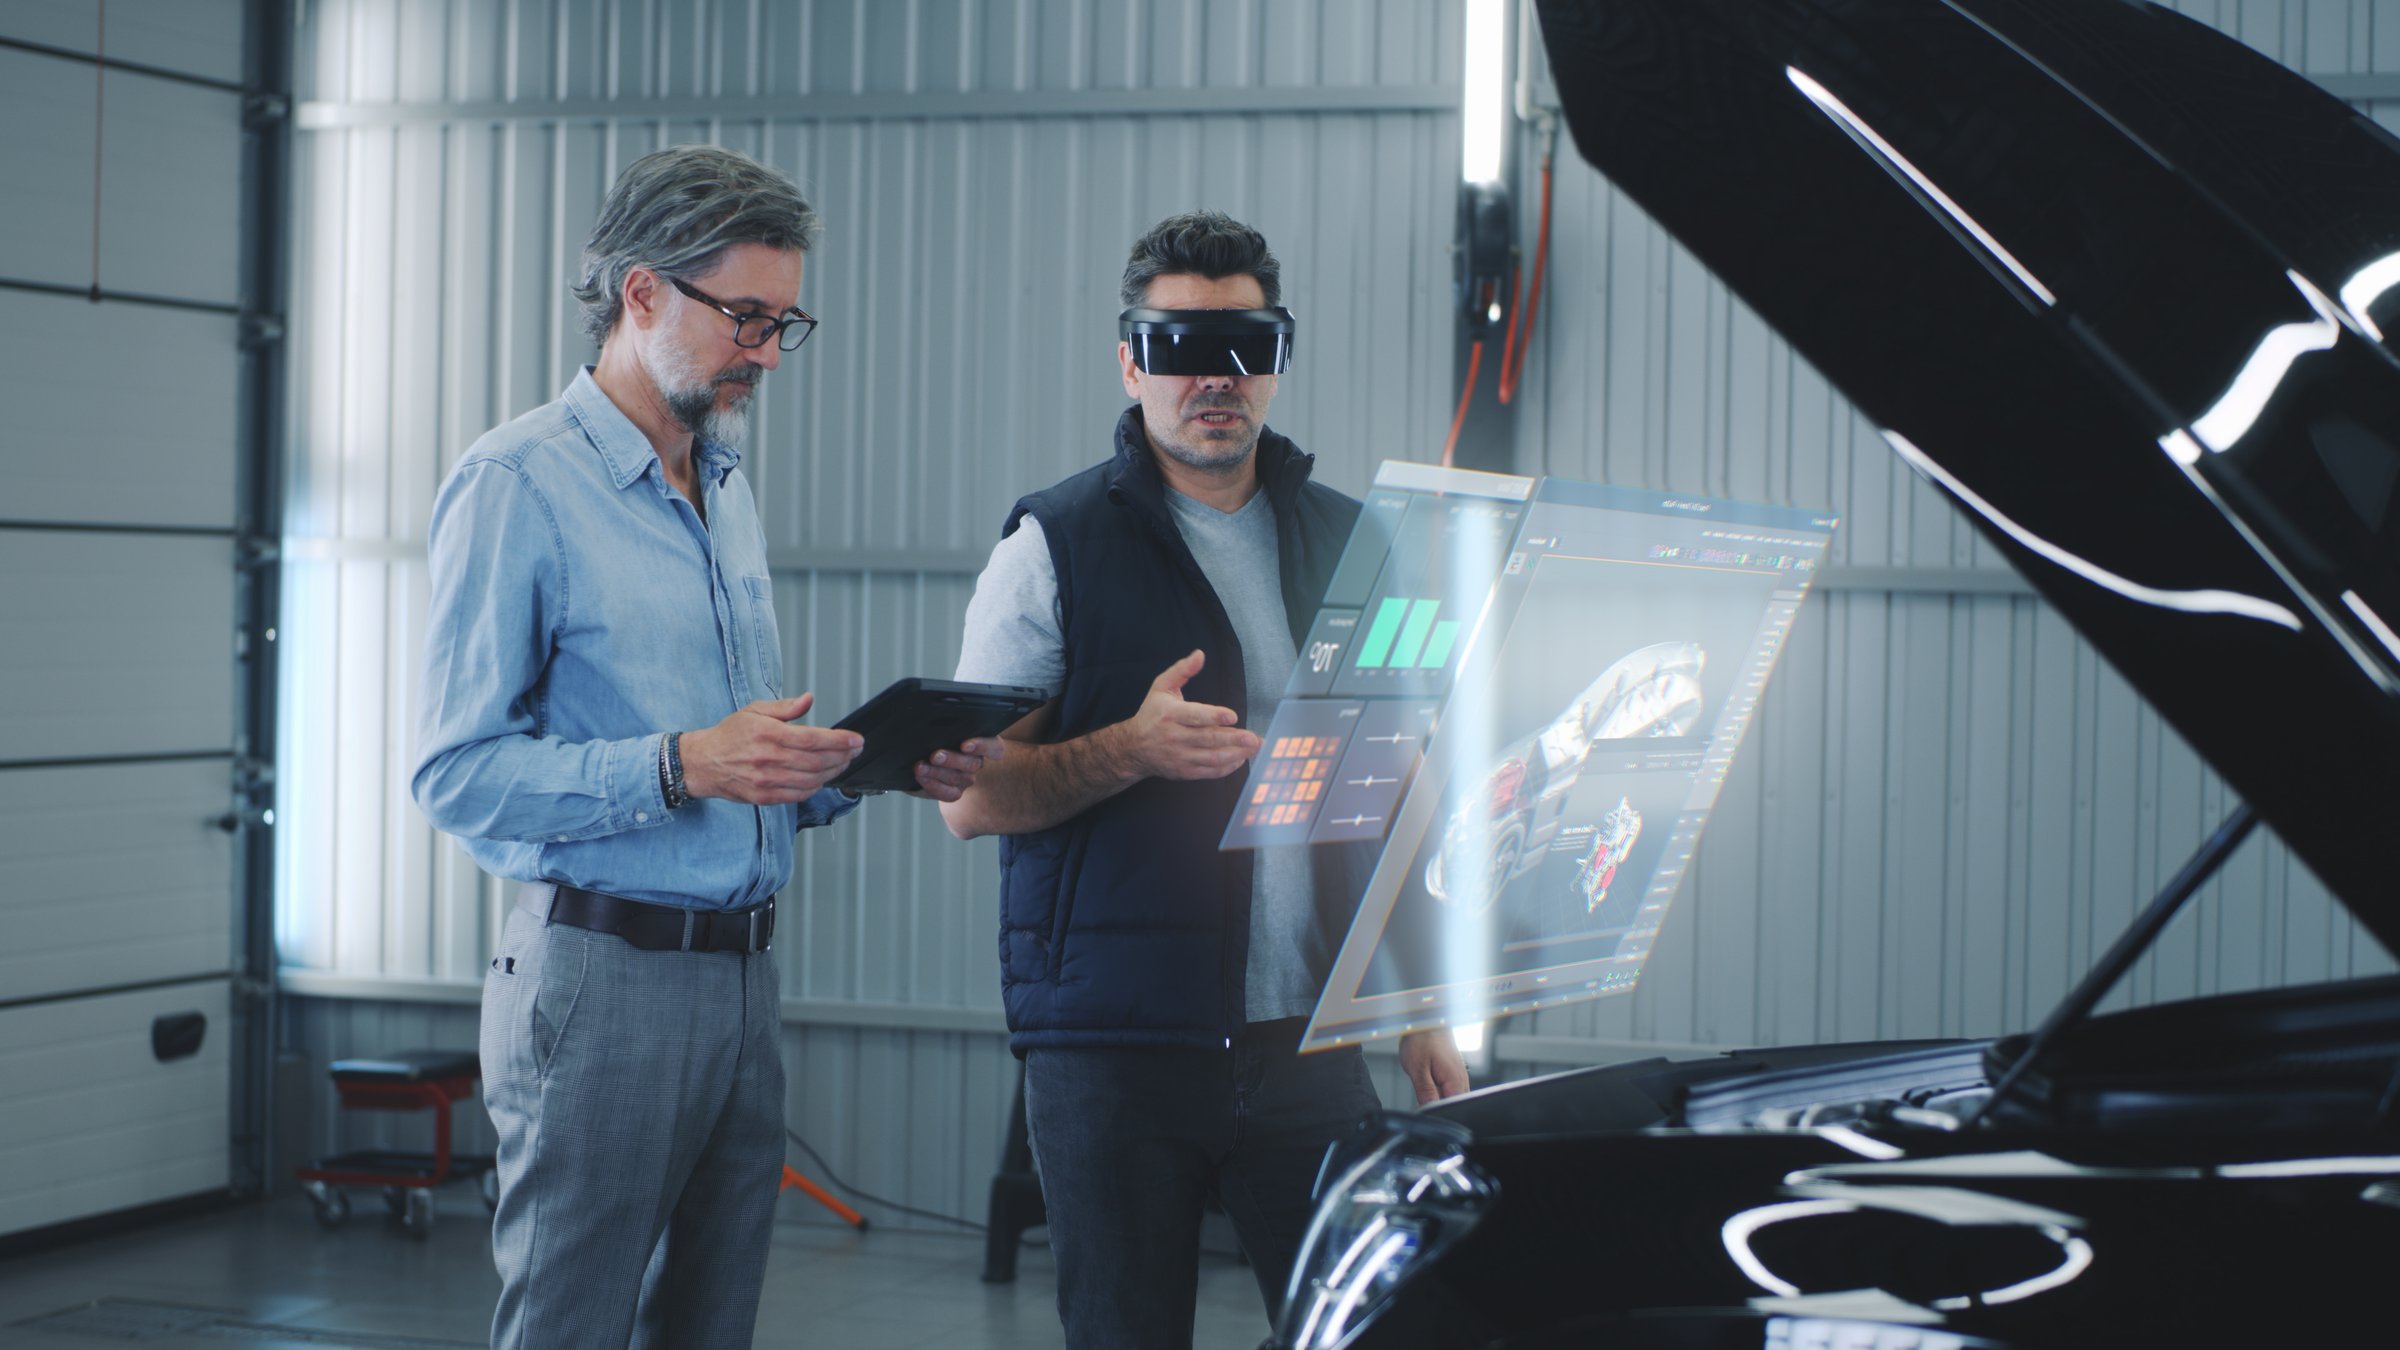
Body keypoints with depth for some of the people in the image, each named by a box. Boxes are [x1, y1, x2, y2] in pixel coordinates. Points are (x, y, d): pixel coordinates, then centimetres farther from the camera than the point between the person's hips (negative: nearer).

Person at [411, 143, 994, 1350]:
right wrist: (683, 766, -23)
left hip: (742, 975, 8)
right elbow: (460, 774, -14)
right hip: (603, 974, -8)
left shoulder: (729, 491, 19)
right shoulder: (518, 484, -7)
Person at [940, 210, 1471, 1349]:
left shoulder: (1346, 542, 12)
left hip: (1309, 1042, 3)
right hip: (1115, 1042, -3)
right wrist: (1133, 749, -21)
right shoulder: (1055, 545, 0)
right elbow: (970, 798, -4)